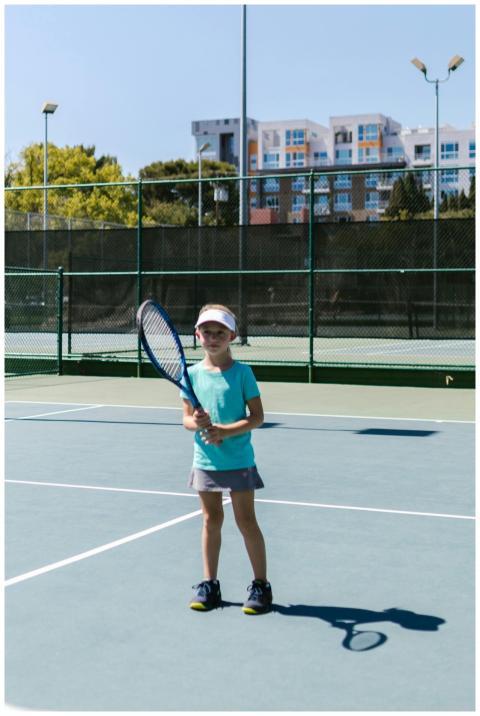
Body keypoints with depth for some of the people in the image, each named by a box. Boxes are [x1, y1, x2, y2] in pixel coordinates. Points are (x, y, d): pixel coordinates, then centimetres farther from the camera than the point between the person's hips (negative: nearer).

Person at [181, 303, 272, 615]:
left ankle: (261, 586, 13)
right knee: (211, 520, 13)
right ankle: (209, 585, 23)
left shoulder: (242, 373, -8)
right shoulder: (193, 373, 2)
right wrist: (196, 423, -18)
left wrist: (224, 431, -21)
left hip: (238, 460, -3)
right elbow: (187, 417, 6)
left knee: (246, 521, 2)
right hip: (205, 460, 3)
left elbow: (257, 417, -9)